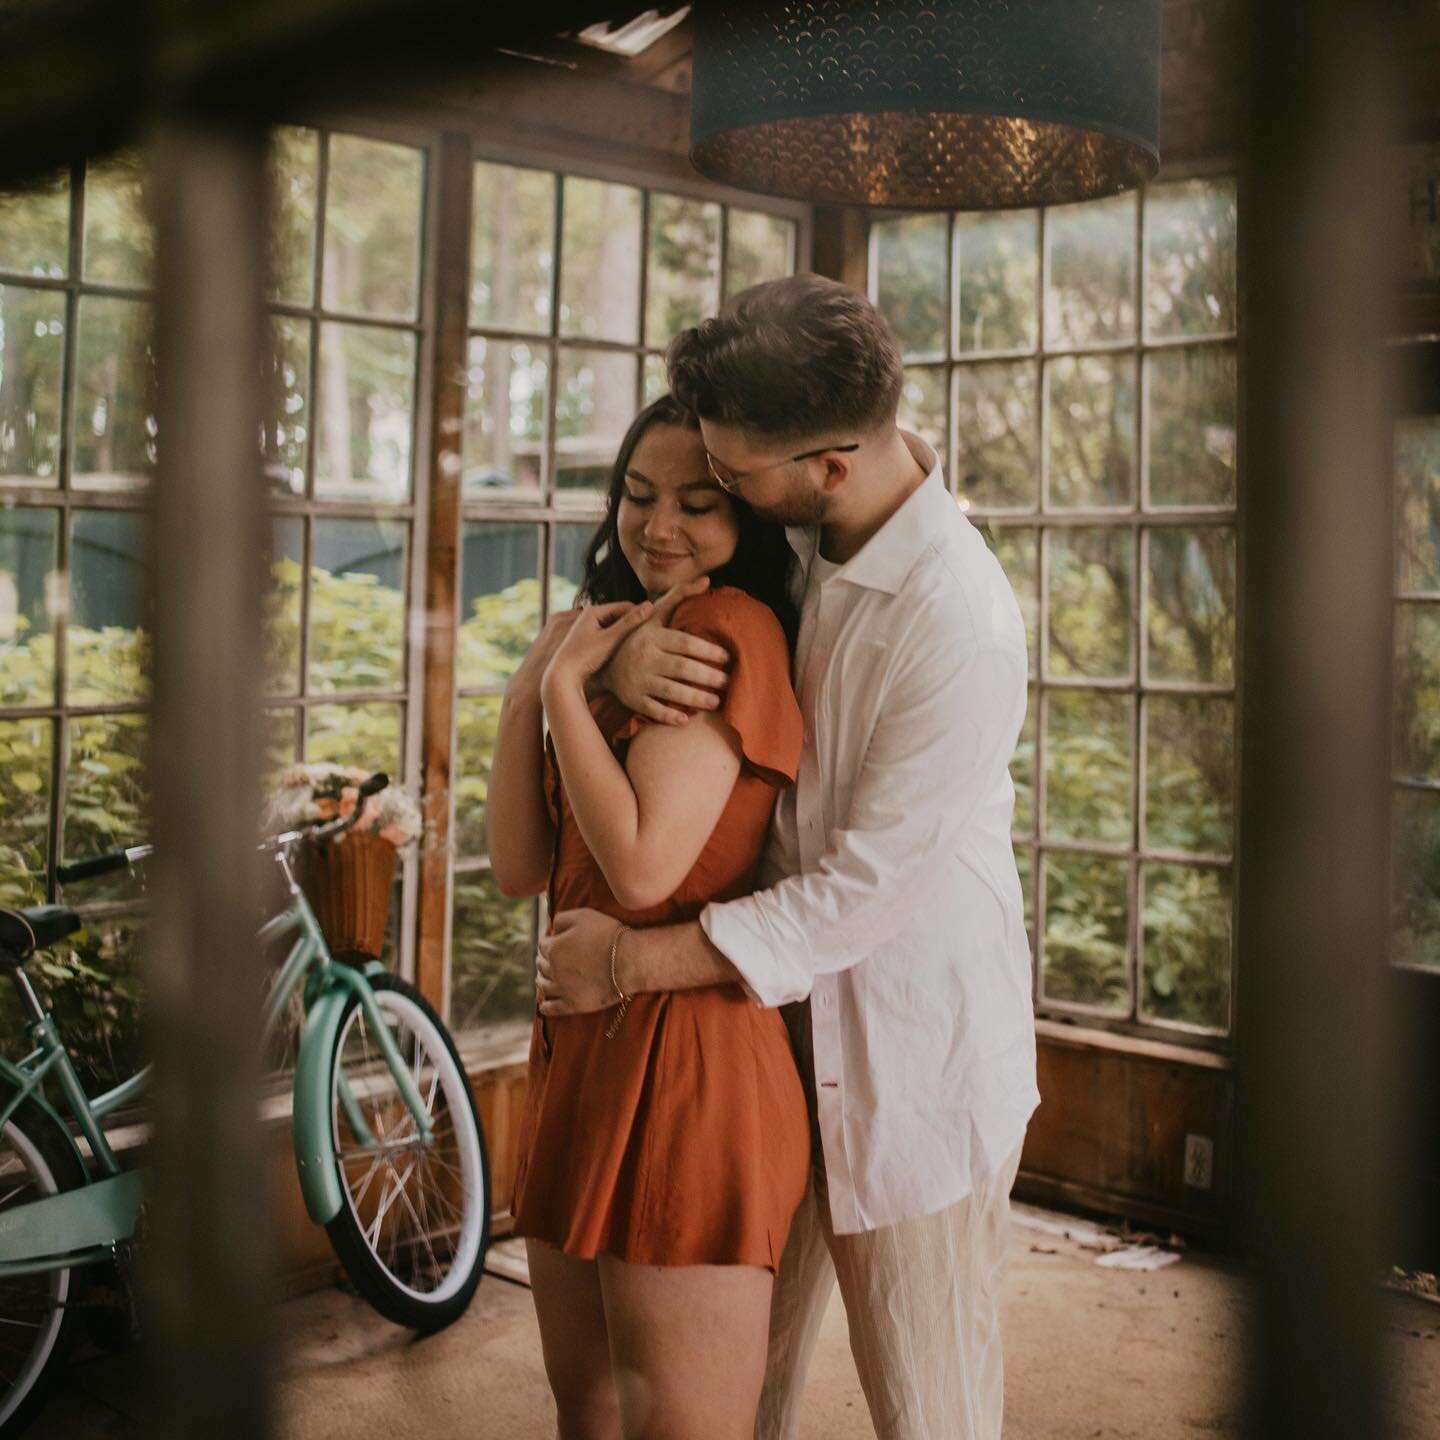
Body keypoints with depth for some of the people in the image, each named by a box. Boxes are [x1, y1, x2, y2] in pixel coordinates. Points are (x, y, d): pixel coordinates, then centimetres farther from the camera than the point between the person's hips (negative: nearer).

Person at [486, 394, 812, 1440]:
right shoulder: (628, 641, 17)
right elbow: (523, 867, 9)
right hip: (584, 1042, 10)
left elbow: (643, 866, -21)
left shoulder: (730, 629, -12)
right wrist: (530, 685, 0)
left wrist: (565, 687, -12)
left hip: (688, 1057, -9)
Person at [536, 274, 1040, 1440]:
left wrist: (630, 966, -18)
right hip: (786, 1010, 7)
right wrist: (623, 651, -17)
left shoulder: (960, 632, -27)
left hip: (916, 1048, -7)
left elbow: (863, 890, -24)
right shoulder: (798, 527, -4)